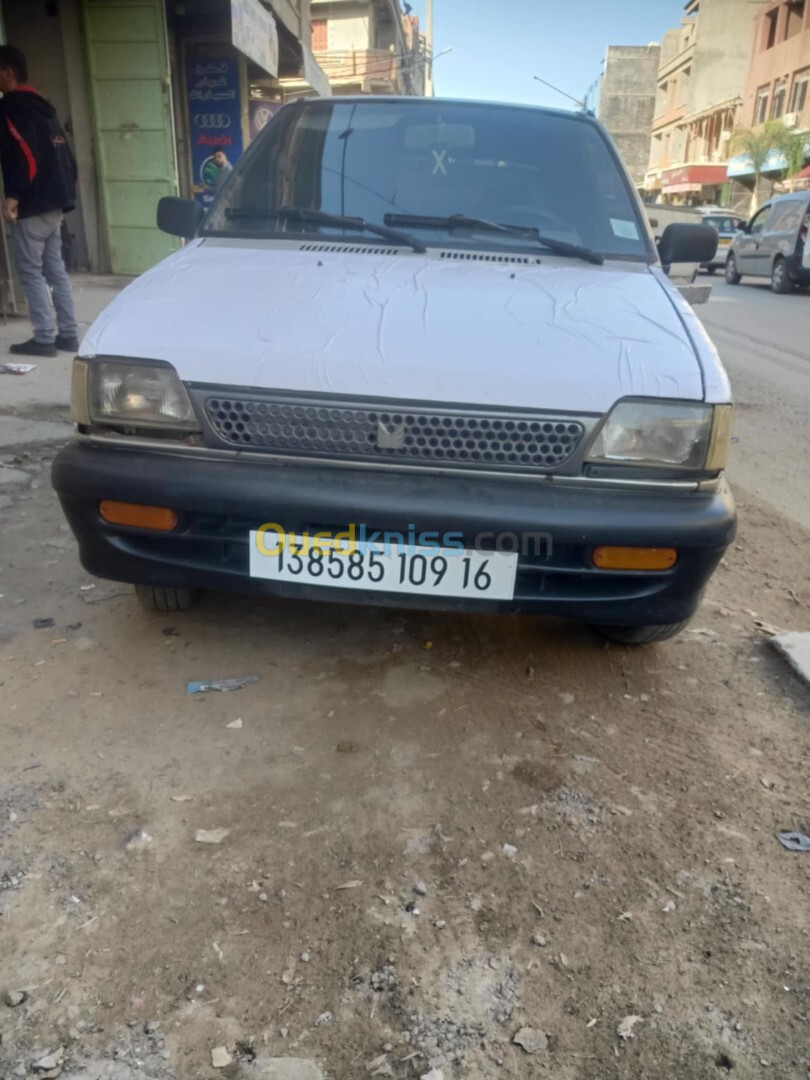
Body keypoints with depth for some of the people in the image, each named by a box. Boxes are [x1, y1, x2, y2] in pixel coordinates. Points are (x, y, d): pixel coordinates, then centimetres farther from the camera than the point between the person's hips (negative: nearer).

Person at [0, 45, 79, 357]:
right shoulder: (42, 106, 17)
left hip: (31, 206, -9)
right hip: (53, 204, 9)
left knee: (31, 273, -3)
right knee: (56, 270, 11)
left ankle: (44, 339, -2)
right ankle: (68, 334, 13)